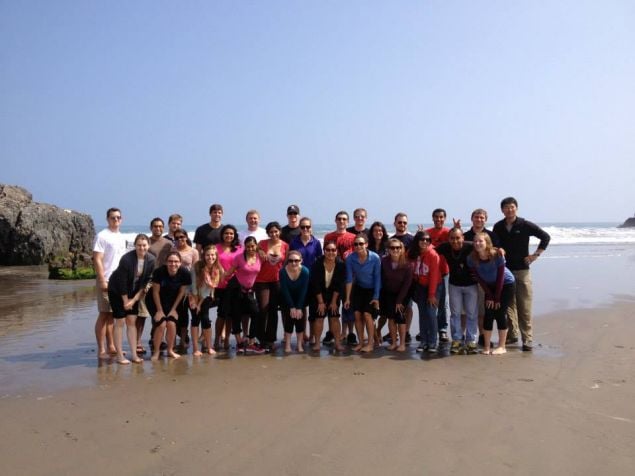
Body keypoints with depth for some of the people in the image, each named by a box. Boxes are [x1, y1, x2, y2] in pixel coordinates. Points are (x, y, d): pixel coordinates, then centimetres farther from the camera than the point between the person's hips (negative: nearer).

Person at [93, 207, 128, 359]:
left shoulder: (121, 237, 15)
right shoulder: (102, 236, -7)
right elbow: (97, 260, -12)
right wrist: (102, 281, -18)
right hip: (106, 281, -7)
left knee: (113, 315, 11)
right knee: (104, 314, -2)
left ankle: (111, 347, 18)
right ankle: (101, 350, 3)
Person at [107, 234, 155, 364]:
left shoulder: (151, 260, -14)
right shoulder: (126, 259, -28)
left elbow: (145, 281, -7)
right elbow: (122, 281, -22)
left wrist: (134, 299, -10)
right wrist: (126, 301, -14)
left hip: (133, 292, 5)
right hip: (117, 291, -4)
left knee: (132, 321, 3)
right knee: (120, 321, -4)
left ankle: (134, 354, 8)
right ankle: (120, 355, 3)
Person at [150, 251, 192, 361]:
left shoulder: (185, 273, -22)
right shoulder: (159, 272, -26)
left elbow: (182, 292, -9)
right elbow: (156, 292, -15)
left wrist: (173, 309, -6)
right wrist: (159, 310, -11)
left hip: (173, 303, 2)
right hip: (158, 302, -2)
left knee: (171, 323, -11)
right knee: (161, 324, -13)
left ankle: (170, 350, 12)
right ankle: (156, 351, 7)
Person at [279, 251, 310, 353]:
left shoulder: (305, 271, -24)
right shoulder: (283, 271, -25)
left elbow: (303, 290, -21)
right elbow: (285, 291, -21)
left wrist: (299, 308, -22)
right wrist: (291, 307, -21)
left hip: (300, 299, 1)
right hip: (286, 300, 0)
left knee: (300, 318, -5)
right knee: (288, 318, -9)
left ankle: (300, 344, 2)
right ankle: (287, 344, -4)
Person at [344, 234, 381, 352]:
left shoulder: (375, 258, -23)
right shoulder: (350, 258, -17)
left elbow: (377, 278, -14)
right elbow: (349, 279, -9)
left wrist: (376, 297, -13)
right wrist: (347, 298, -9)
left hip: (372, 289, -3)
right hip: (358, 289, 3)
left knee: (367, 314, -13)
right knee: (357, 314, -3)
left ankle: (370, 343, 1)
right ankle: (360, 342, 14)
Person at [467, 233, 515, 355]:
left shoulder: (497, 255, -28)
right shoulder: (472, 258, -20)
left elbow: (500, 278, -20)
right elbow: (479, 279, -9)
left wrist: (497, 298, -15)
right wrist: (489, 296, -10)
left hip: (506, 284, -3)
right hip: (490, 286, 3)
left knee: (500, 314, -7)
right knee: (488, 314, -3)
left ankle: (502, 347, 3)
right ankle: (487, 346, 5)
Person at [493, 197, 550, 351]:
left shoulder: (525, 225, -3)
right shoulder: (498, 227, 6)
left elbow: (546, 237, 1)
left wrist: (536, 254, -3)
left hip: (521, 270, -3)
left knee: (524, 308, -4)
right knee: (507, 306, 7)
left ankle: (528, 339, 0)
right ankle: (512, 335, 19)